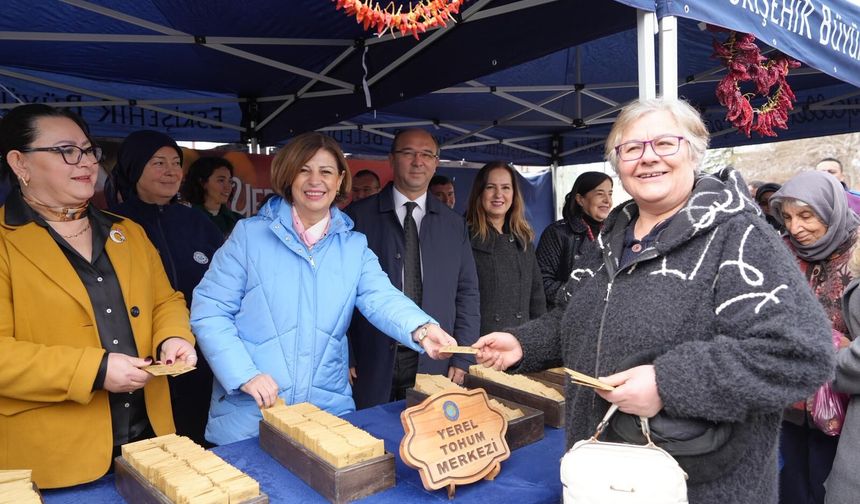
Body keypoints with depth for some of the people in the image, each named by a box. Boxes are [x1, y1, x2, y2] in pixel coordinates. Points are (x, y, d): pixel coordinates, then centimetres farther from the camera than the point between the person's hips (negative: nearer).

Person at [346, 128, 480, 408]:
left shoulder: (454, 225, 9)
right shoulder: (358, 217, 0)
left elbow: (467, 294, 8)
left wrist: (462, 359, 2)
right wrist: (344, 360, -5)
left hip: (434, 364, 2)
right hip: (371, 364, -2)